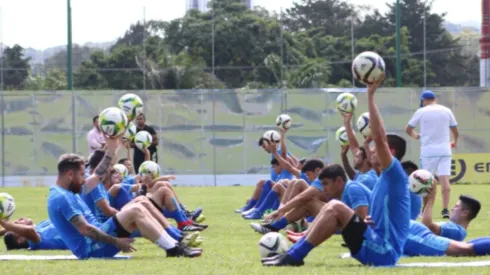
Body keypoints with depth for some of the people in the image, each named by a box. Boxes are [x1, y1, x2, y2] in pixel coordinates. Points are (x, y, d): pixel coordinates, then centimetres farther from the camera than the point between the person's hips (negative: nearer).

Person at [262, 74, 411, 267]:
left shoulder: (396, 175, -6)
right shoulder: (384, 180, 23)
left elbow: (379, 137, -19)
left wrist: (370, 96, -18)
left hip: (383, 253, -10)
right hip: (374, 249, 10)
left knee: (335, 207, -17)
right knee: (332, 208, 8)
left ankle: (295, 256, -16)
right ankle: (294, 253, 0)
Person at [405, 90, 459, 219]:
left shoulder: (421, 112, -2)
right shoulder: (446, 111, 6)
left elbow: (408, 129, 5)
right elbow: (455, 131, 11)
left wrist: (415, 135, 27)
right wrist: (455, 142, 32)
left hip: (428, 151, -2)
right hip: (444, 150, 2)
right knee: (445, 179, -4)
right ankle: (445, 209, -13)